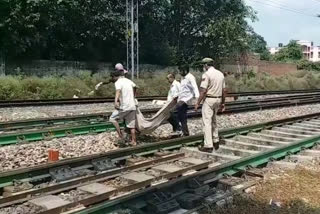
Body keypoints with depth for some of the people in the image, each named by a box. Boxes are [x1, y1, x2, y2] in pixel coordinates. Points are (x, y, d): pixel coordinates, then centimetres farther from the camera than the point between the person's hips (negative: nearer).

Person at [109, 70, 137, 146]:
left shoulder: (118, 82, -8)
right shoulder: (128, 81, 15)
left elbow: (118, 91, -30)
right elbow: (135, 87, 34)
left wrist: (116, 101, -46)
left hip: (124, 107, -7)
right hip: (132, 106, 7)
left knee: (113, 118, 8)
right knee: (131, 124, 12)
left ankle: (120, 135, 1)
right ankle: (134, 141, 16)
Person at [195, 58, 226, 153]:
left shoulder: (206, 74, -13)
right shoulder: (220, 74, 9)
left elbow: (203, 91, -18)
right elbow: (223, 90, 12)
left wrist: (197, 103, -13)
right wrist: (222, 103, 19)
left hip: (209, 100, -8)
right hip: (218, 100, 8)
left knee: (207, 123, -4)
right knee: (213, 121, 21)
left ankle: (208, 146, -4)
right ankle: (216, 142, 27)